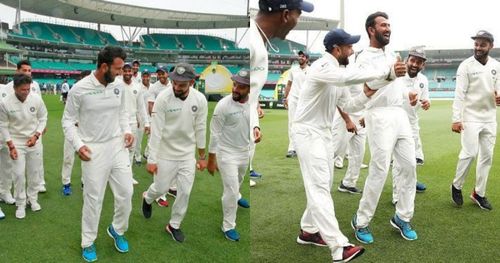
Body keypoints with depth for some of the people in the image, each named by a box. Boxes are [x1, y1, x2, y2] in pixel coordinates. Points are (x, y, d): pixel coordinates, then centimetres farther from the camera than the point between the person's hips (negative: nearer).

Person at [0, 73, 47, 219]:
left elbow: (42, 118, -1)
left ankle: (32, 198, 32)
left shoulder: (36, 99, -16)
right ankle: (21, 204, 17)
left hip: (34, 141, 2)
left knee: (34, 172, 13)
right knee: (19, 174, -1)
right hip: (16, 142, -2)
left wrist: (36, 135, -13)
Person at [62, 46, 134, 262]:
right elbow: (68, 121, -4)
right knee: (93, 198, 6)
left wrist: (126, 131, -1)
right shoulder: (79, 89, -14)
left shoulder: (119, 86, 0)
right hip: (94, 150, -4)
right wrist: (78, 145, -15)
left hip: (117, 146, 4)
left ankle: (117, 230, 34)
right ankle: (88, 243, 27)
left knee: (126, 192, 7)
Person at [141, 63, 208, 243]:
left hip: (188, 154, 3)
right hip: (166, 154, -3)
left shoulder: (200, 99, -12)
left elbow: (200, 129, -1)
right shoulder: (163, 98, -21)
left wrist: (202, 156, 5)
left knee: (185, 192, 6)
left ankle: (174, 225, 28)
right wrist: (152, 159, -17)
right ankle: (147, 198, 47)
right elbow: (156, 131, -18)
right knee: (161, 188, 10)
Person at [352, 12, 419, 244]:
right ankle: (361, 221, 6)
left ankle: (402, 217, 20)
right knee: (379, 171, -9)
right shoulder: (364, 58, -8)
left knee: (409, 165, 7)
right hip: (380, 116, -8)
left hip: (400, 114, 8)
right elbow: (368, 85, -25)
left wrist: (407, 94, 18)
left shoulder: (391, 54, 18)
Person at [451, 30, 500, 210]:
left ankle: (479, 193, 18)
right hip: (471, 117, -5)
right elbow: (459, 94, -14)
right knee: (470, 153, -11)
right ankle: (456, 186, 11)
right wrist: (456, 119, -21)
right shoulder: (466, 66, -9)